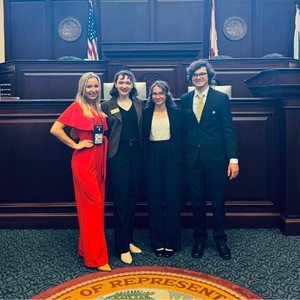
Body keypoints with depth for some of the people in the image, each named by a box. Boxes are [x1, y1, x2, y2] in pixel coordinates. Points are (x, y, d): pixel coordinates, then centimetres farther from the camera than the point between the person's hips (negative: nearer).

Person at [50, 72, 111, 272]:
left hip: (99, 161, 8)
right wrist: (75, 145, -13)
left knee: (95, 206, 12)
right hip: (84, 162, -8)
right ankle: (96, 257, 3)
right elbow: (55, 129, -16)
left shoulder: (98, 109, 13)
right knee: (93, 206, -5)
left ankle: (86, 248, 25)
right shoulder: (77, 107, -8)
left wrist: (104, 119, 6)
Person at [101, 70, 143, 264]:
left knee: (133, 197, 12)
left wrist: (143, 151, 2)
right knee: (121, 199, 0)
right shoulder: (107, 106, -1)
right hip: (118, 155, -4)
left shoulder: (139, 103, 9)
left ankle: (129, 239, 27)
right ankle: (122, 247, 10)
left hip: (136, 154, 4)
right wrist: (106, 152, -10)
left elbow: (142, 129, 10)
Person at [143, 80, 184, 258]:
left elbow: (181, 137, 2)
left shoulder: (176, 112, 5)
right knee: (155, 200, 5)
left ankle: (171, 242, 13)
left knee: (172, 199, 1)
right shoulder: (146, 113, 7)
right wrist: (143, 160, -3)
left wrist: (181, 160, -6)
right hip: (153, 158, 1)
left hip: (172, 158, -1)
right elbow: (143, 138, 5)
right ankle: (157, 242, 16)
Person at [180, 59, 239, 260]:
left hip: (216, 157, -2)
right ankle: (200, 238, 26)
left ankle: (220, 239, 25)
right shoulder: (185, 100, 8)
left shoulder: (221, 98, -1)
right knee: (197, 201, 10)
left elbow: (229, 130, -5)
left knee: (218, 201, 7)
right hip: (194, 158, 3)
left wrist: (233, 159, -12)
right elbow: (184, 129, 9)